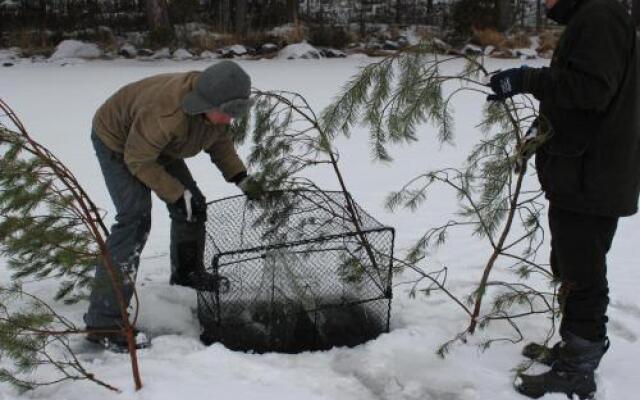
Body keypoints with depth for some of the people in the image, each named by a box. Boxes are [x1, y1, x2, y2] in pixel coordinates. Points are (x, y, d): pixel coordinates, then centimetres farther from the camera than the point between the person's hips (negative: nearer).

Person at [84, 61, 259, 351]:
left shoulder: (219, 105, -17)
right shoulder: (167, 112, -43)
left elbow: (220, 141, 3)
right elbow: (138, 160, -30)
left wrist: (241, 178, -9)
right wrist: (178, 194, -28)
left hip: (157, 146, 8)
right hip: (116, 141, -8)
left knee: (193, 206, 10)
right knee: (135, 220, -23)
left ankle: (187, 273, 39)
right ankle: (103, 322, -23)